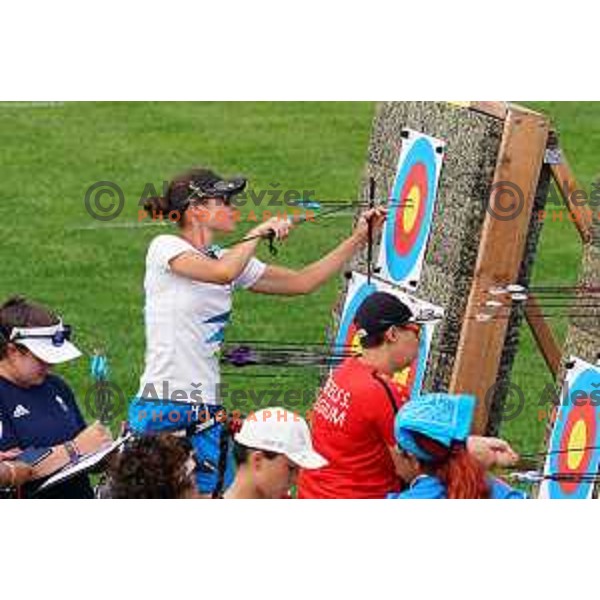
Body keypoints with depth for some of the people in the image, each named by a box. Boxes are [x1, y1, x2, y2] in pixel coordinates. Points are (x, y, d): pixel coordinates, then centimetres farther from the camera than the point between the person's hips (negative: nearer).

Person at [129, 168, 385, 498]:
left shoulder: (232, 260, 12)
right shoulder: (165, 248, -7)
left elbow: (302, 281, 16)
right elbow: (222, 273, -25)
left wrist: (358, 239, 13)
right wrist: (259, 232, -10)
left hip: (207, 414, 6)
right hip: (160, 408, -6)